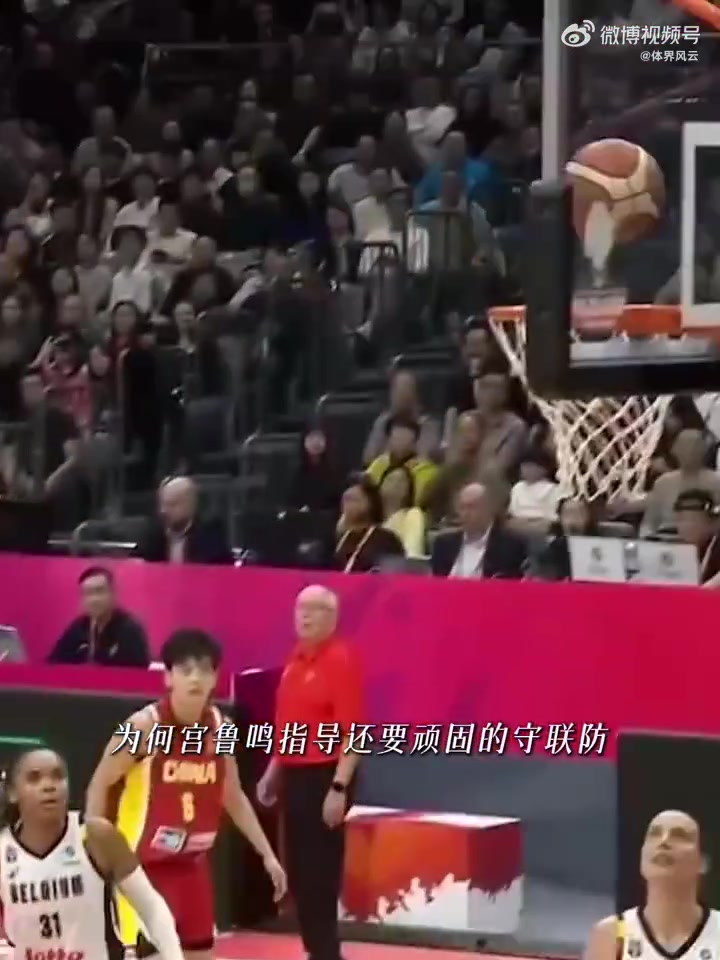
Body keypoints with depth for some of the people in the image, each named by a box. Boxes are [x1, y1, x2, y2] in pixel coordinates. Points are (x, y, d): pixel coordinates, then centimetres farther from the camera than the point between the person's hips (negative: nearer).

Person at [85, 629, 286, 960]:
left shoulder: (221, 729, 0)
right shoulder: (144, 726, -17)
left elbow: (233, 798, 14)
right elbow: (99, 786, -8)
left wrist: (267, 854, 12)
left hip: (193, 861, 6)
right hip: (144, 861, -6)